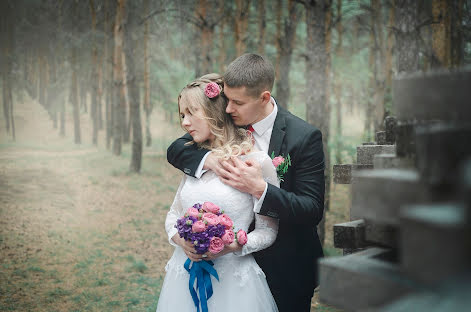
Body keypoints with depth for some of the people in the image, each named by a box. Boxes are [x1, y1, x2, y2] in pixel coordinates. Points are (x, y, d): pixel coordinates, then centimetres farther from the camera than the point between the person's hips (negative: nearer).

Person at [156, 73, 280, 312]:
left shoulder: (257, 161, -10)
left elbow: (268, 231, -6)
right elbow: (173, 214, 12)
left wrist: (233, 246, -22)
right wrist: (181, 239, -8)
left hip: (232, 277, -5)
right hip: (185, 274, 5)